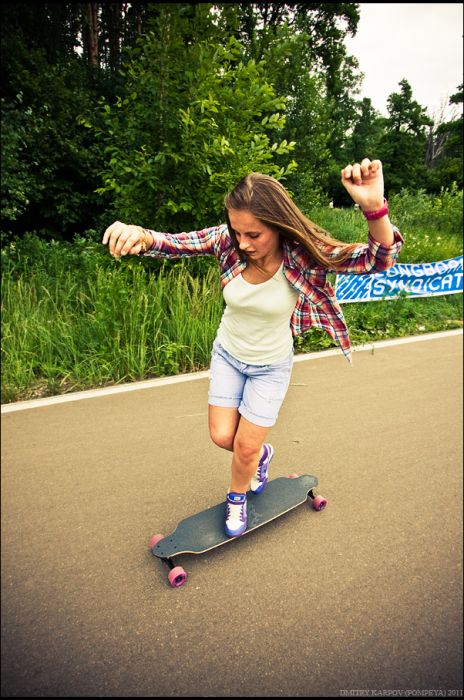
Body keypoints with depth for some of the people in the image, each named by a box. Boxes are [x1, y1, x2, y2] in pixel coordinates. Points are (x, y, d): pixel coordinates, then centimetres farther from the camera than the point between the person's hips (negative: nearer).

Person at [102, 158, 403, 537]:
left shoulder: (303, 252, -28)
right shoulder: (227, 240, -21)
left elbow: (379, 259, -32)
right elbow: (173, 243, -22)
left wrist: (375, 208, -53)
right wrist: (141, 236, -46)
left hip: (270, 366, -2)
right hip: (227, 354, 3)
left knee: (246, 448, 7)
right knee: (222, 437, 10)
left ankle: (237, 498, 42)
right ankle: (263, 454, 45)